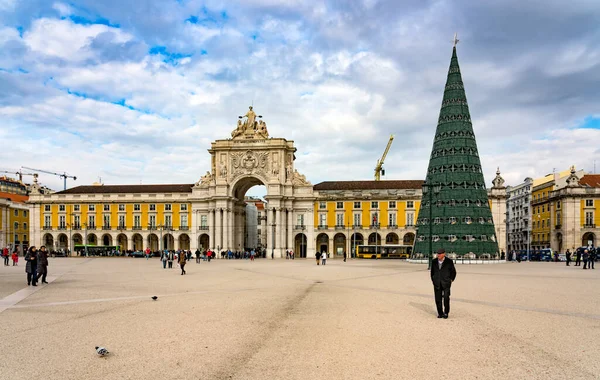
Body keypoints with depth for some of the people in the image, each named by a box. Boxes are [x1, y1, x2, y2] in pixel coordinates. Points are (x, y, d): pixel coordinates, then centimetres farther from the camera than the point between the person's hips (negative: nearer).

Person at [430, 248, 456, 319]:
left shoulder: (449, 261, -5)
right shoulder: (434, 261, 4)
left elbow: (453, 272, 6)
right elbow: (432, 271, 16)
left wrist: (451, 281, 1)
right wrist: (433, 280, 10)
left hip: (446, 283, -3)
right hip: (437, 283, 3)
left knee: (446, 298, -12)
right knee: (438, 299, -1)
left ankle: (446, 312, 6)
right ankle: (440, 313, 12)